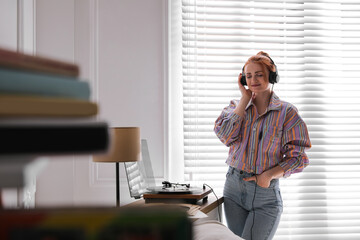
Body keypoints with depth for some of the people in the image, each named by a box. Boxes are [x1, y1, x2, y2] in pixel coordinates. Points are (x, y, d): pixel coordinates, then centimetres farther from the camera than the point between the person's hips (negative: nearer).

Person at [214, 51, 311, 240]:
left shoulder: (287, 112, -4)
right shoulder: (237, 106, 6)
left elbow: (297, 157, -6)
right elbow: (225, 135, -14)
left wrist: (269, 175, -19)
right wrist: (245, 99, -8)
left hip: (266, 193, -3)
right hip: (234, 188, 4)